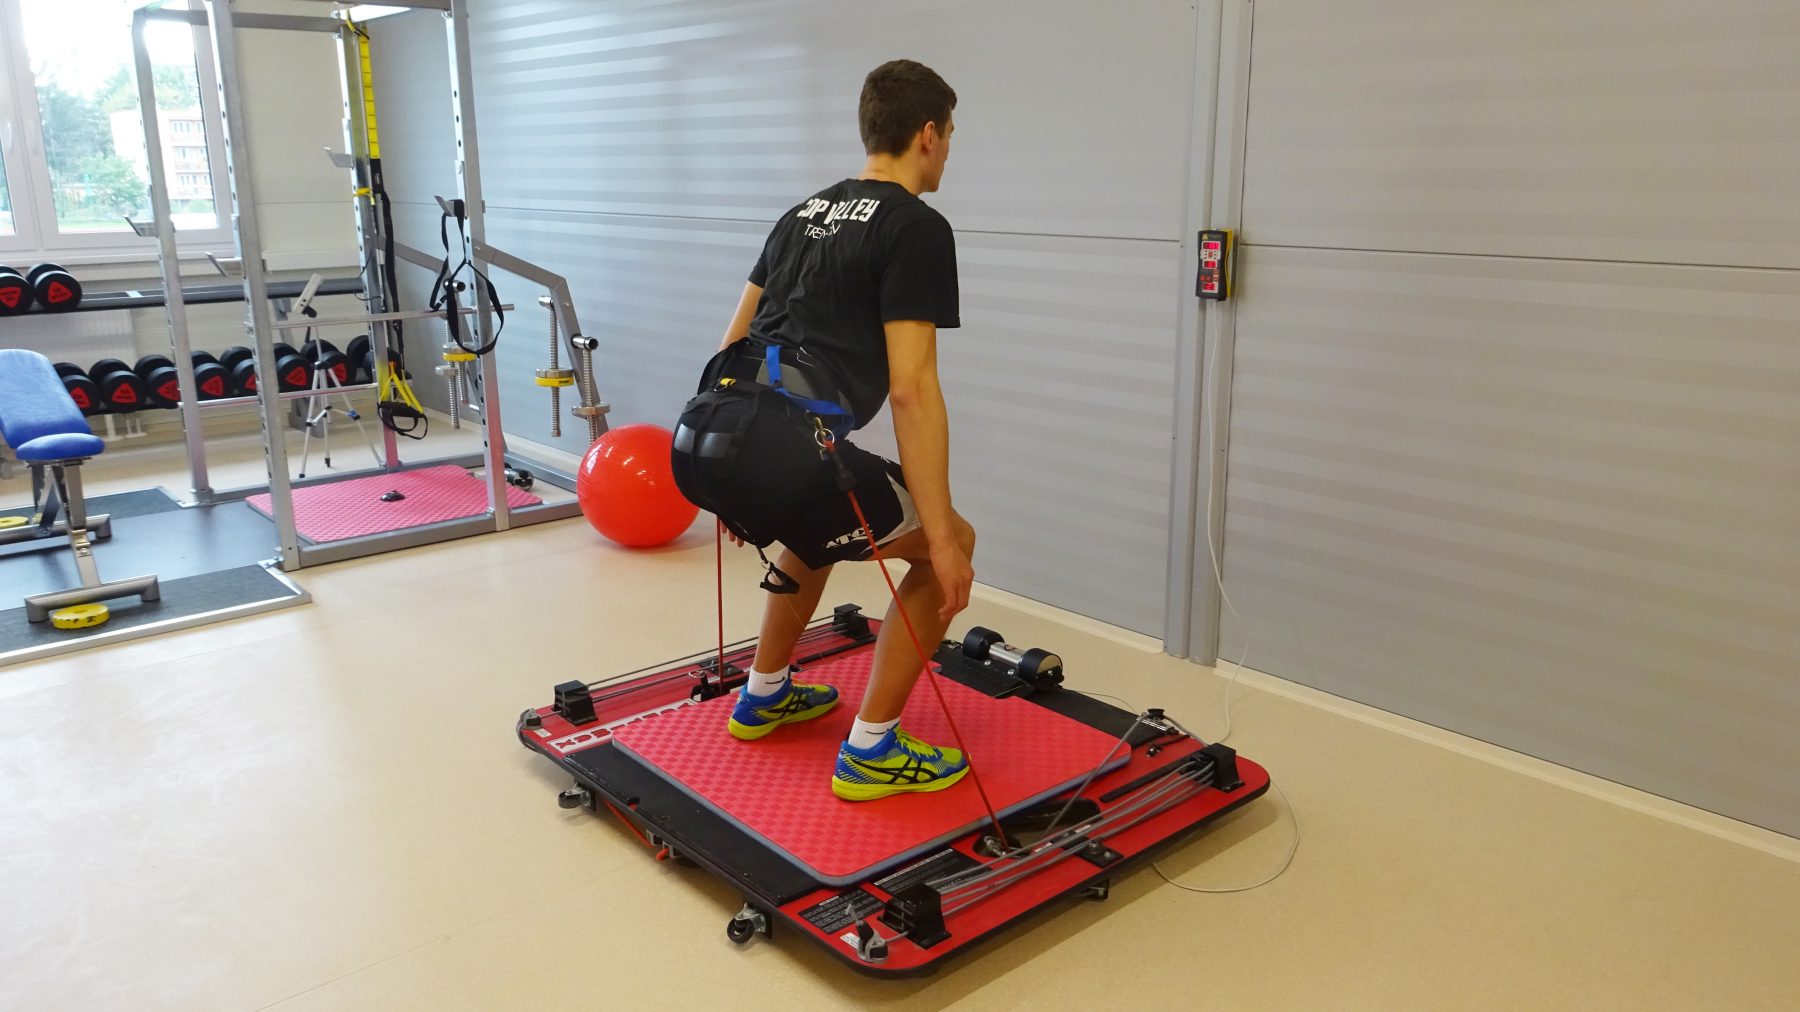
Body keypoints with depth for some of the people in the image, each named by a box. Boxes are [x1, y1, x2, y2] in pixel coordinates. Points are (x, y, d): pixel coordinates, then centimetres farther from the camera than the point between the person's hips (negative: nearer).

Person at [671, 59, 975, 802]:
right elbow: (912, 389, -9)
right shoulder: (917, 228, 0)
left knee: (818, 527, 39)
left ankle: (764, 697, 47)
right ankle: (870, 752, 14)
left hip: (701, 437, 9)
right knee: (951, 552, 11)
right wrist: (940, 535, -7)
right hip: (777, 450, -9)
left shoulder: (805, 213, 26)